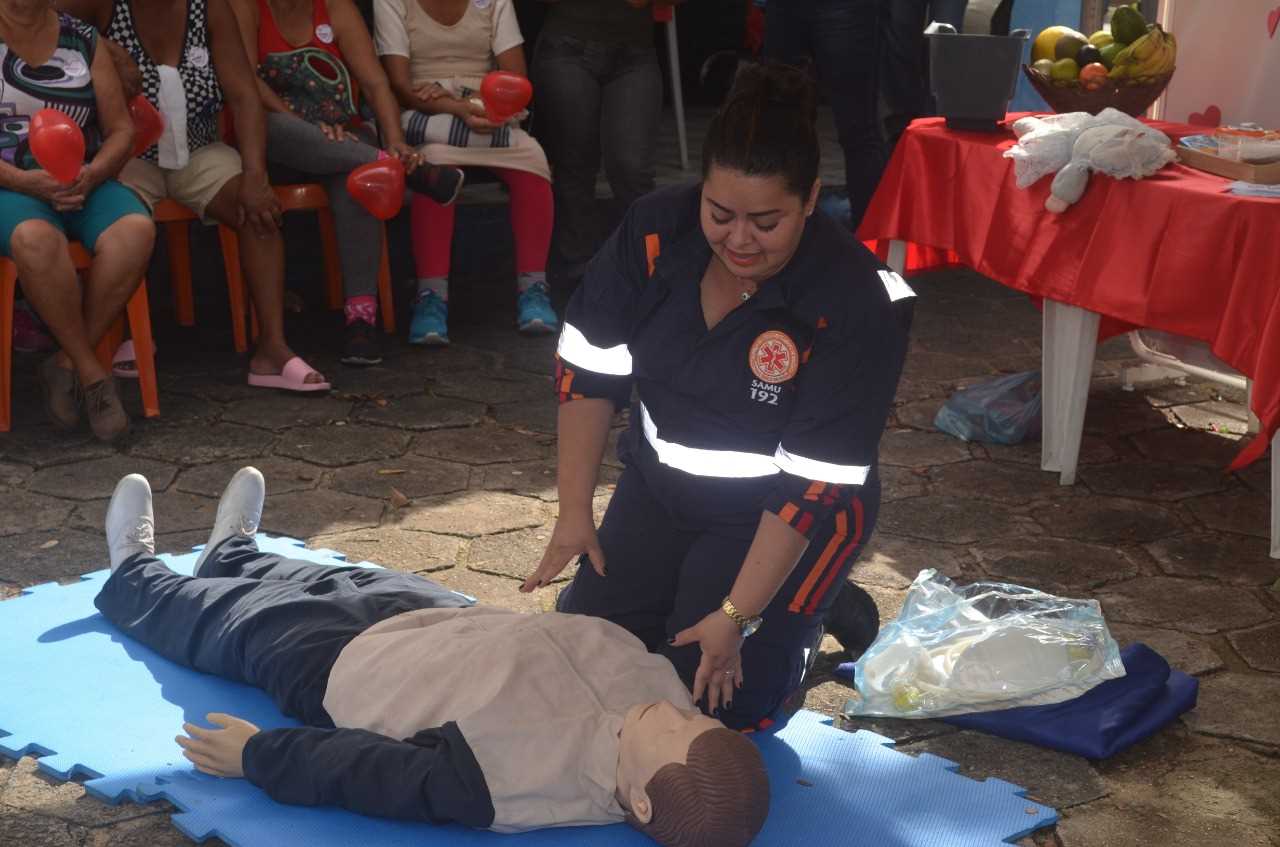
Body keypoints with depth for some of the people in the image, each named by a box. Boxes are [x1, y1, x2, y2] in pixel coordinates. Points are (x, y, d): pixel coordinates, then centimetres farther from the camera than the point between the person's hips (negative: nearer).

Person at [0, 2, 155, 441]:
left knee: (135, 229, -30)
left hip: (80, 184, 3)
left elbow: (121, 129, 11)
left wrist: (92, 174, -10)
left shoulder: (82, 41, 12)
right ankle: (91, 373, -21)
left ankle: (65, 365, -19)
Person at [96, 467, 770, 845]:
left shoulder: (508, 782, -49)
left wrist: (255, 754, -25)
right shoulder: (657, 688, -32)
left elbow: (366, 772, -35)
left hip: (342, 668, -6)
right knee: (350, 582, 32)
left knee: (231, 620, 20)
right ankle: (231, 556, 68)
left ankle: (134, 577, 57)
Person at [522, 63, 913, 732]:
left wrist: (736, 615, -24)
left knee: (709, 697, -12)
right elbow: (587, 366, -6)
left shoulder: (856, 303, -29)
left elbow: (813, 484, -25)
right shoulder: (657, 228, -17)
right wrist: (574, 511, -7)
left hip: (782, 514, -5)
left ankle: (805, 617, 17)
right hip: (660, 483, 5)